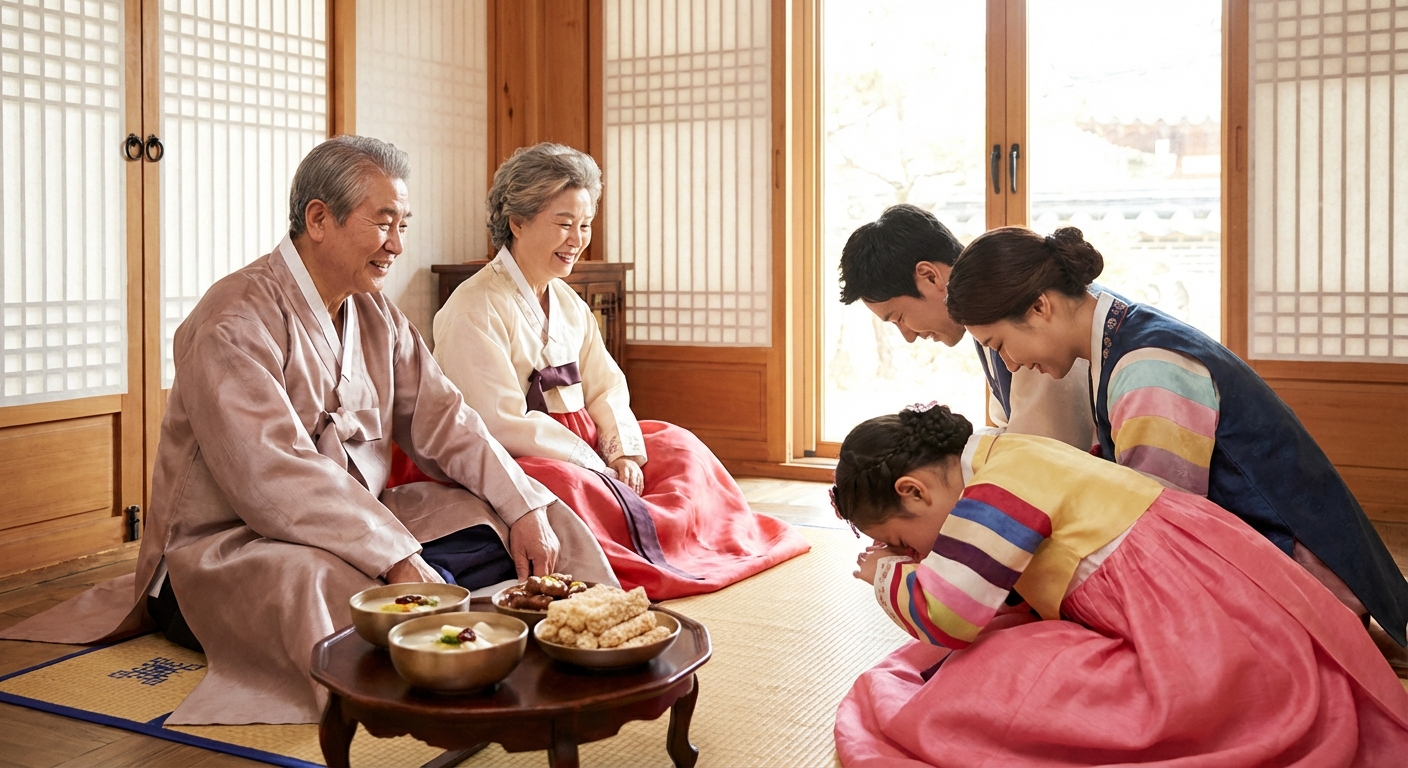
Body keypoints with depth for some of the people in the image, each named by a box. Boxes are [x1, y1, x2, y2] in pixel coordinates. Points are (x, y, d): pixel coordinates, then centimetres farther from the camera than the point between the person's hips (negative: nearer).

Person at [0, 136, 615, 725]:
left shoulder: (377, 316, 9)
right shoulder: (236, 321, -17)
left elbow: (443, 421, 3)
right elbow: (274, 477, -27)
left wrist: (523, 507, -11)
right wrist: (396, 558, -32)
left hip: (360, 521, 8)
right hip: (228, 543, -7)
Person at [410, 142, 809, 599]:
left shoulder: (568, 304, 14)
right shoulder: (474, 309, -14)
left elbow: (606, 389, 11)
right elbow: (502, 425, -20)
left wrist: (623, 452, -10)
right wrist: (600, 466, -19)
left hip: (582, 446, 9)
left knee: (677, 446, -2)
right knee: (566, 484, -38)